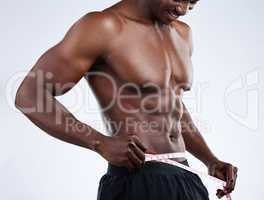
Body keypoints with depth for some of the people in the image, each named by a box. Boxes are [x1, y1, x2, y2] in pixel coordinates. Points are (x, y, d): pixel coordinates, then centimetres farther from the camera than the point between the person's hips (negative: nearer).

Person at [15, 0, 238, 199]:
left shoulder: (183, 34, 10)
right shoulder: (104, 27, -12)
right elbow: (29, 96, -14)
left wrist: (211, 161, 11)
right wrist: (101, 143, -23)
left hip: (186, 178, 7)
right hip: (136, 181, -7)